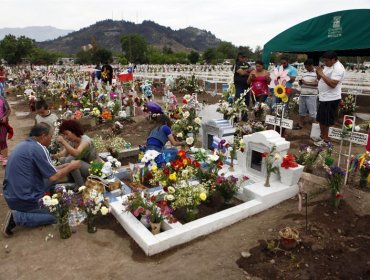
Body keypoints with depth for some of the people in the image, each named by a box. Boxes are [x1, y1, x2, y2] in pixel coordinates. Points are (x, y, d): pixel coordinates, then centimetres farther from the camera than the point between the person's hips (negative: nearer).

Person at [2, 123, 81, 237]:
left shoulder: (23, 145, 10)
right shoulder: (38, 148, -18)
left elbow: (46, 170, 16)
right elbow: (54, 177, -17)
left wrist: (65, 165, 17)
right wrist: (71, 166, -2)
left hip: (11, 195, 9)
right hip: (24, 198, -9)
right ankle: (18, 217, -6)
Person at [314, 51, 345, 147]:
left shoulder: (338, 68, -17)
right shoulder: (327, 66, 12)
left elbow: (332, 84, -27)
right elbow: (321, 79, 18)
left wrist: (322, 74, -22)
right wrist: (318, 73, -3)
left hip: (330, 99, -9)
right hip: (323, 97, 9)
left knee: (326, 121, -1)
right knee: (320, 119, 17)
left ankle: (326, 140, 11)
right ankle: (322, 136, 30)